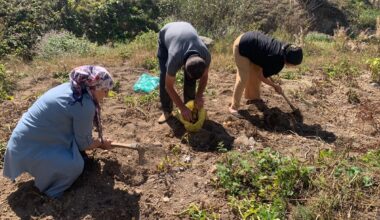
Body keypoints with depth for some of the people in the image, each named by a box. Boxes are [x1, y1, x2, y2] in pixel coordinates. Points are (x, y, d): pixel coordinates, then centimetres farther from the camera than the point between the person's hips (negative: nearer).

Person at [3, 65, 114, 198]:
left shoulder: (69, 87, 2)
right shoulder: (85, 105, -25)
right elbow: (83, 142, -12)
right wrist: (102, 143, 7)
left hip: (28, 137, 10)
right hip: (28, 149, -10)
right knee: (75, 166, -20)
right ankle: (48, 188, 6)